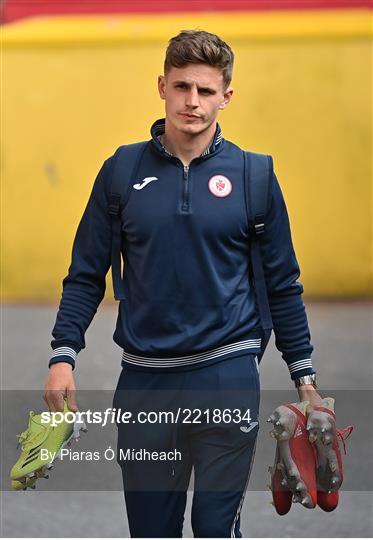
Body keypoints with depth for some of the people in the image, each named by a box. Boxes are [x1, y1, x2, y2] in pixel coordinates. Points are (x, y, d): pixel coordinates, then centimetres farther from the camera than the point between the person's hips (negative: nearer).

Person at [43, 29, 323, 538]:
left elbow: (283, 284, 7)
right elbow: (86, 274, 7)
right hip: (144, 379, 2)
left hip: (227, 377, -2)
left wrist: (305, 377, 7)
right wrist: (63, 356, -4)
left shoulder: (252, 175, 1)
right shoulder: (122, 172, 3)